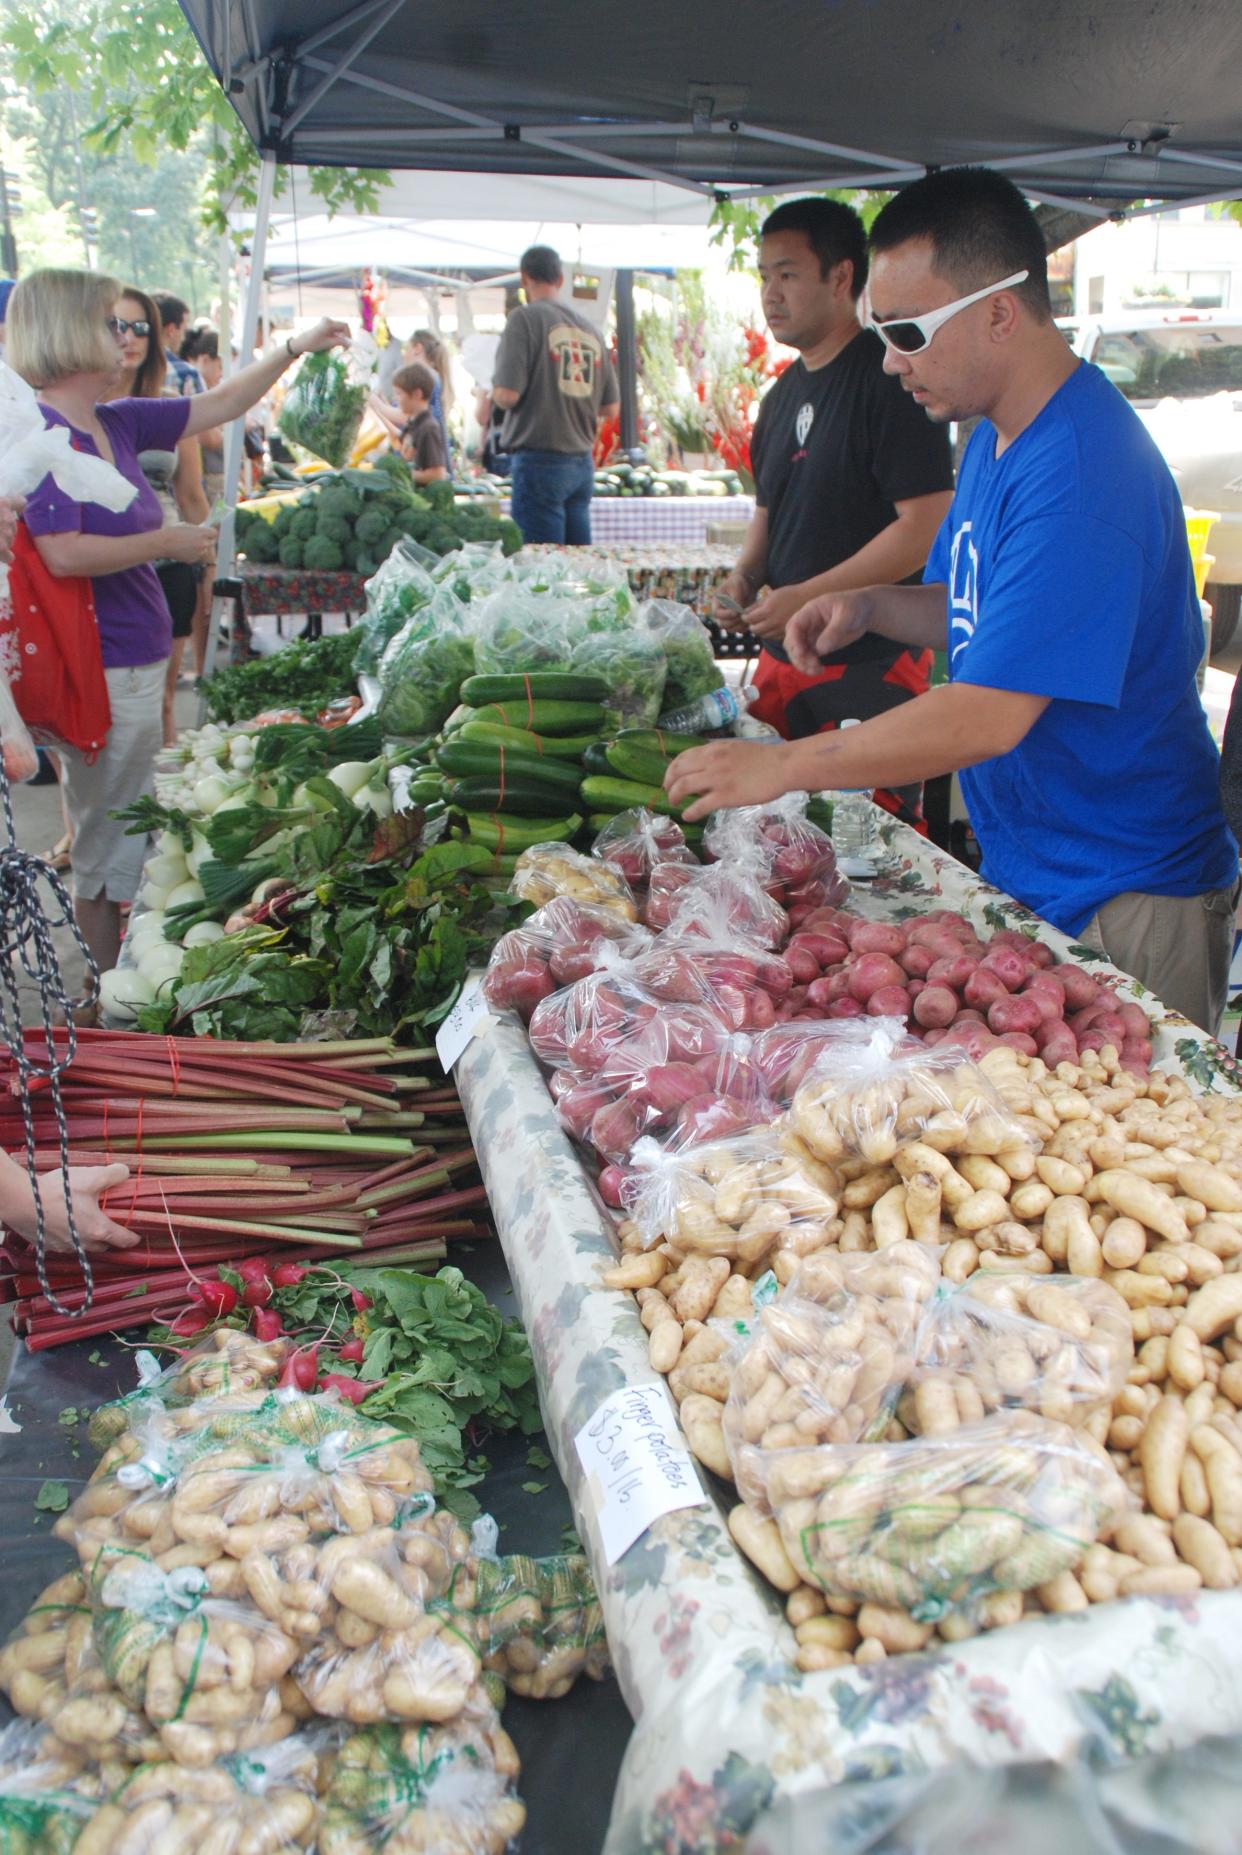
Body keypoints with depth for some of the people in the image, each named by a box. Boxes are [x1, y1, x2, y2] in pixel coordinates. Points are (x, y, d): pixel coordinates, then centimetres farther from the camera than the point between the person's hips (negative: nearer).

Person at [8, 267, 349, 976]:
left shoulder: (116, 423, 10)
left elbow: (219, 405, 20)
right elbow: (62, 553, -27)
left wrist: (295, 349, 17)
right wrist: (168, 542, -18)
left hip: (137, 661, 9)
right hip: (104, 672, -9)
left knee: (120, 841, 17)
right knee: (111, 846, 2)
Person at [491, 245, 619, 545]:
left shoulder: (525, 318, -7)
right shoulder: (590, 329, 10)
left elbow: (508, 395, -14)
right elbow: (610, 408, 12)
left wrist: (493, 391, 7)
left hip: (540, 461, -6)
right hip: (583, 462, 6)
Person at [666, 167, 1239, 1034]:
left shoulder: (1080, 474, -26)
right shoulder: (997, 433, 7)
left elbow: (989, 717, -30)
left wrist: (781, 766, -25)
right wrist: (872, 607, -1)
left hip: (1120, 901, -9)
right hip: (1024, 873, 9)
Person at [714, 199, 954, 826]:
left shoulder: (890, 379, -11)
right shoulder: (785, 392, 15)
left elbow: (928, 527, -18)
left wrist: (808, 598, -20)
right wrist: (745, 576, 5)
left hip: (872, 665, -8)